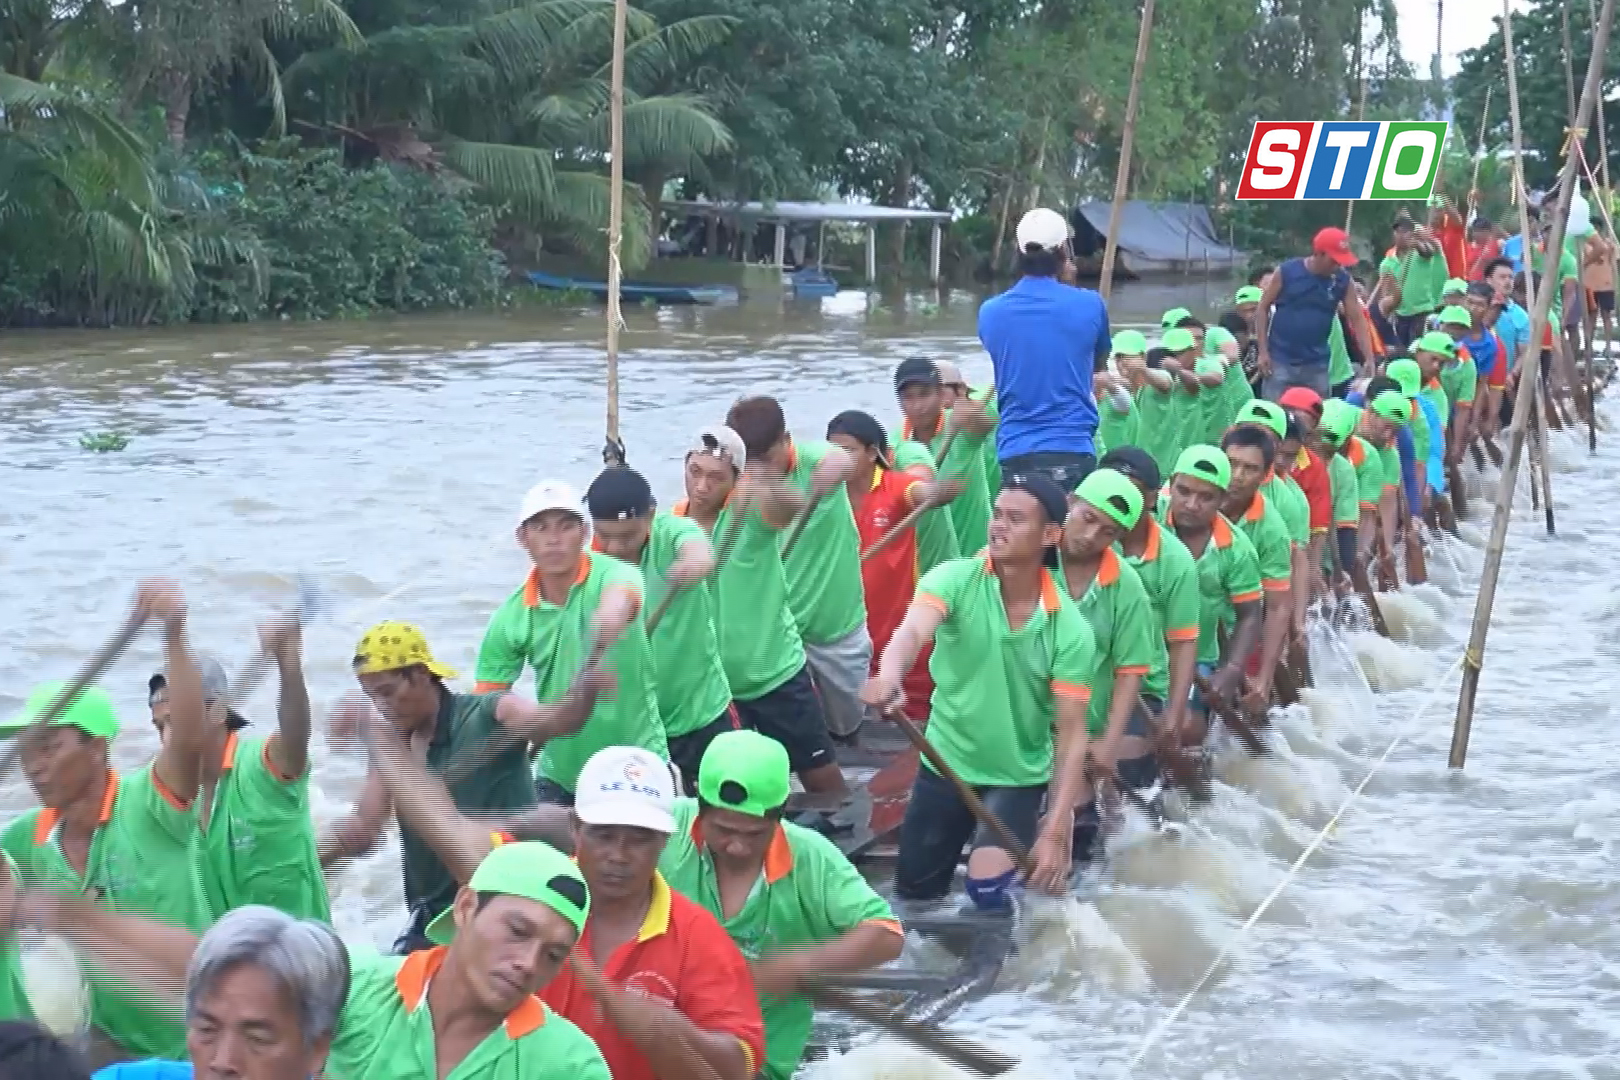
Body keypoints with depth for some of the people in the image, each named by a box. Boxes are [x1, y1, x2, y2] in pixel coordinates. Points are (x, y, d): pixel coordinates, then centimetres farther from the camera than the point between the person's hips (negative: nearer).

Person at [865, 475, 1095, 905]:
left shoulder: (1070, 630, -17)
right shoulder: (956, 579, -17)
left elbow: (1071, 732, -15)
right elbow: (913, 630, -37)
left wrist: (1055, 832, -23)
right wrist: (889, 674, -62)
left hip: (1019, 776, -2)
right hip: (945, 763, 2)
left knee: (986, 887, -21)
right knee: (913, 891, 12)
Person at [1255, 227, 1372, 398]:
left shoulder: (1343, 281, -2)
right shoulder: (1286, 272, -10)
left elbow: (1356, 321, 1)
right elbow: (1263, 308, -3)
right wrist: (1263, 351, -8)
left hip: (1317, 365, 3)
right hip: (1280, 360, -3)